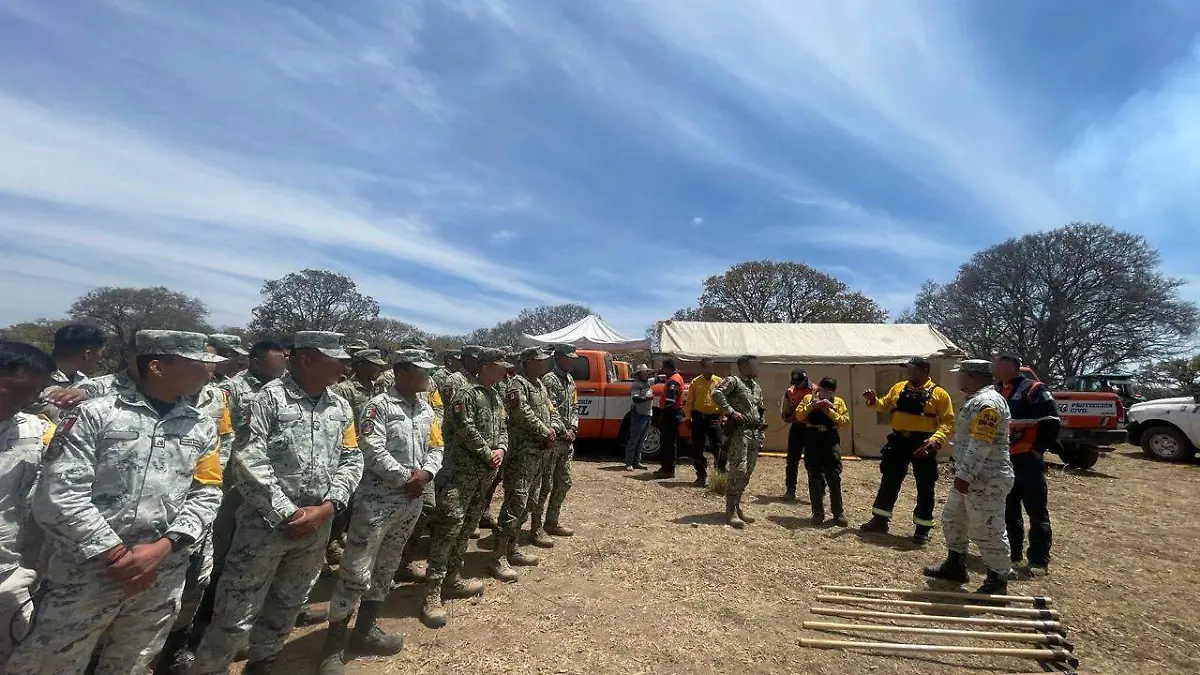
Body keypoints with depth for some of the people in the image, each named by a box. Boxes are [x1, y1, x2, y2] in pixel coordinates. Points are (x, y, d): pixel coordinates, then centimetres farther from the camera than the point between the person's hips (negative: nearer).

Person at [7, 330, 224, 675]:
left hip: (162, 576, 3)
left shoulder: (202, 426, 3)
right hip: (86, 571, -3)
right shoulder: (95, 414, -8)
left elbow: (207, 494, 2)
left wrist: (162, 547, -12)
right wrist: (116, 553, -14)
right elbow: (60, 494, -12)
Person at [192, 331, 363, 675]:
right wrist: (287, 513, -16)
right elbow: (249, 461, -17)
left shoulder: (340, 406, 3)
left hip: (317, 526, 5)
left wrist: (326, 508, -9)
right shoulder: (270, 397, -12)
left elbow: (351, 461, 4)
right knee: (236, 614, 5)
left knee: (287, 605, 22)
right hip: (266, 523, -5)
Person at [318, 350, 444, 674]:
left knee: (386, 568, 19)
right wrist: (406, 477, -16)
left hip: (411, 502, 7)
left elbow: (436, 448, 10)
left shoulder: (426, 409, 8)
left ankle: (365, 630, 35)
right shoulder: (379, 405, -13)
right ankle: (334, 643, 18)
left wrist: (426, 473, -8)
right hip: (377, 500, -7)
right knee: (356, 573, 0)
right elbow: (373, 452, -21)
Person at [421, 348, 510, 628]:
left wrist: (500, 449, -2)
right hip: (461, 471, -9)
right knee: (449, 526, -11)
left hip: (485, 474, 9)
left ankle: (452, 578, 30)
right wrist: (488, 454, -11)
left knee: (467, 526, 16)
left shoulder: (496, 397, 15)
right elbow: (466, 429, -19)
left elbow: (502, 428, 18)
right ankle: (432, 594, -5)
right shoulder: (465, 392, -11)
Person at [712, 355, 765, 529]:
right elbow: (716, 393, -21)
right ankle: (730, 512, -5)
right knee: (738, 471, -12)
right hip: (740, 431, -8)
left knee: (748, 472, 10)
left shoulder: (757, 387, 20)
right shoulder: (733, 381, -5)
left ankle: (737, 506, 21)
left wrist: (761, 433, 19)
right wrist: (731, 412, -21)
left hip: (755, 433, 8)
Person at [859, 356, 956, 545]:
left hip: (923, 444, -4)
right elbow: (885, 405, 15)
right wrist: (874, 401, -6)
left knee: (925, 487, 7)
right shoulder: (899, 387, 7)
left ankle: (922, 528, 21)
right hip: (899, 441, 4)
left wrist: (935, 439, -25)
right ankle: (880, 519, 24)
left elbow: (948, 422, -11)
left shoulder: (939, 394, -7)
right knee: (890, 480, 12)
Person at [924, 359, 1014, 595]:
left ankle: (998, 581, 12)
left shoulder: (987, 402, -19)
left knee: (987, 531, -2)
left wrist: (964, 475, -25)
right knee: (953, 520, 20)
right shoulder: (978, 400, 15)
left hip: (986, 481, -11)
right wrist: (961, 472, 24)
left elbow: (981, 445, -26)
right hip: (970, 478, 11)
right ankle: (955, 566, 32)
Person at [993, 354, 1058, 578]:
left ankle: (1039, 559, 10)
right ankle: (1012, 551, 26)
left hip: (1028, 460, -8)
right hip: (1004, 460, 8)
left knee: (1036, 510, 1)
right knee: (1008, 509, 14)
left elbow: (1052, 421, -14)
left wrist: (1039, 449, -14)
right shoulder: (1000, 393, 14)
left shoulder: (1034, 390, -9)